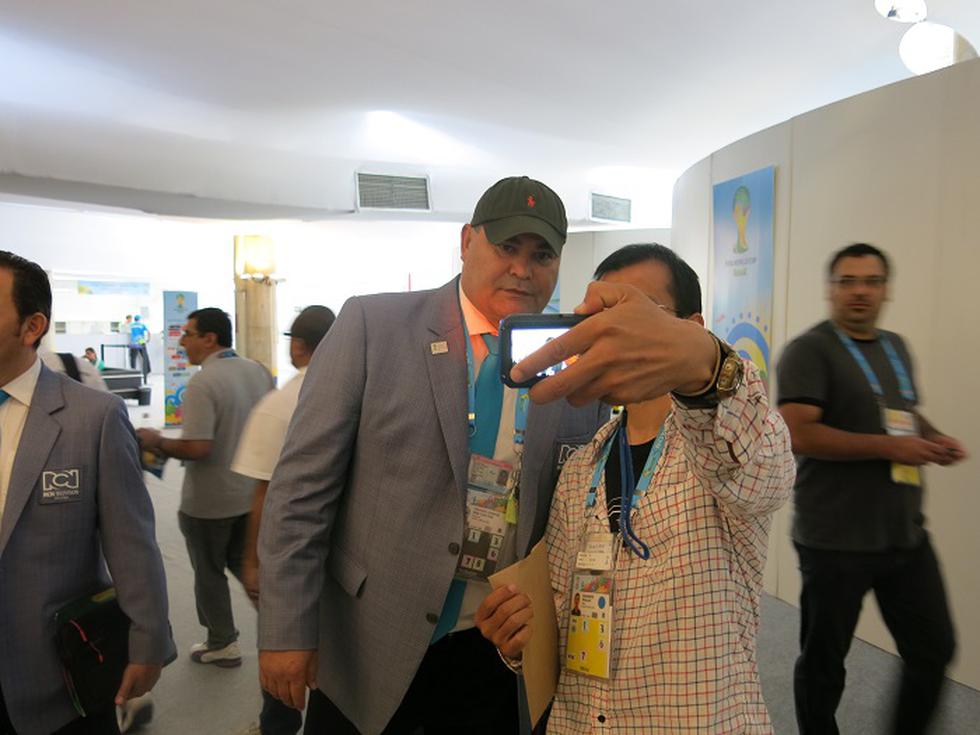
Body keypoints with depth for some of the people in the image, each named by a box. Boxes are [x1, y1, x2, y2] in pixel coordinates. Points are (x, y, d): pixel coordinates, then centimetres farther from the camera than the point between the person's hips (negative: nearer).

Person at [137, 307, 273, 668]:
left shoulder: (202, 383, -22)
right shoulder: (259, 371, 0)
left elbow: (197, 447, -27)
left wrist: (156, 441, -10)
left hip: (209, 500, -6)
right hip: (253, 492, 7)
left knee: (210, 573, 13)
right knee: (245, 563, 21)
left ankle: (222, 644, 26)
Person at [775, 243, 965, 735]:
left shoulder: (896, 348, 13)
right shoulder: (809, 351, -12)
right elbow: (798, 434, -22)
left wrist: (933, 437, 5)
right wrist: (889, 447, -21)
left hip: (906, 534, 7)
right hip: (836, 541, -7)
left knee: (933, 650, 14)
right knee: (823, 661, 10)